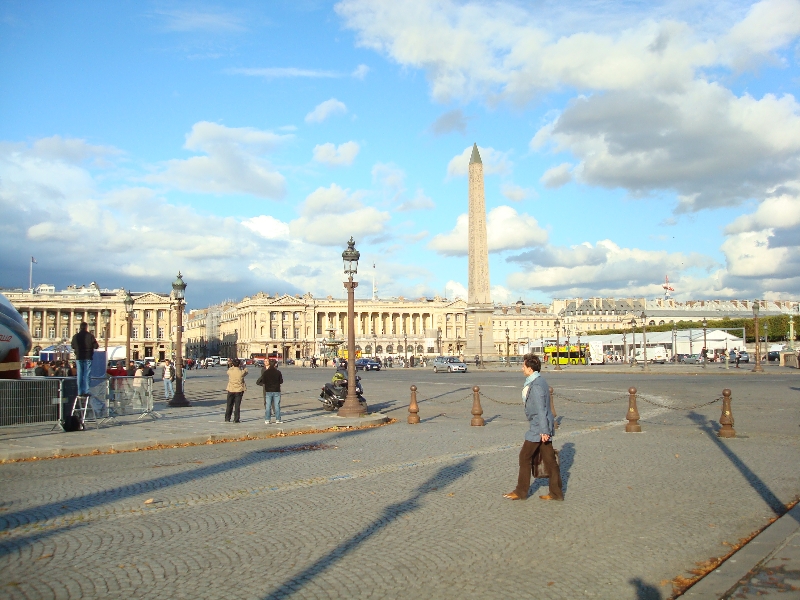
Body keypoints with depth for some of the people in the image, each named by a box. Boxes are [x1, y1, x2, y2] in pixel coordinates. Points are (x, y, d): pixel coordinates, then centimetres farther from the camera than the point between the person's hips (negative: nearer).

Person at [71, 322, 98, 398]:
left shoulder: (75, 336, 4)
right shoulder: (90, 336, -8)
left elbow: (73, 347, 15)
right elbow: (96, 346, -7)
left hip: (79, 357, 3)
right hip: (88, 357, -3)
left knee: (79, 375, 8)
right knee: (87, 375, -1)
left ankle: (80, 392, 9)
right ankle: (86, 391, -6)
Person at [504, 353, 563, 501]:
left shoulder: (536, 385, -19)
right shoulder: (539, 381, 13)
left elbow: (541, 410, -22)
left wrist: (544, 431, -22)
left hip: (538, 429, -10)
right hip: (542, 428, 10)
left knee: (525, 457, 1)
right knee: (549, 459, 11)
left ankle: (521, 492, 10)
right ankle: (556, 493, 15)